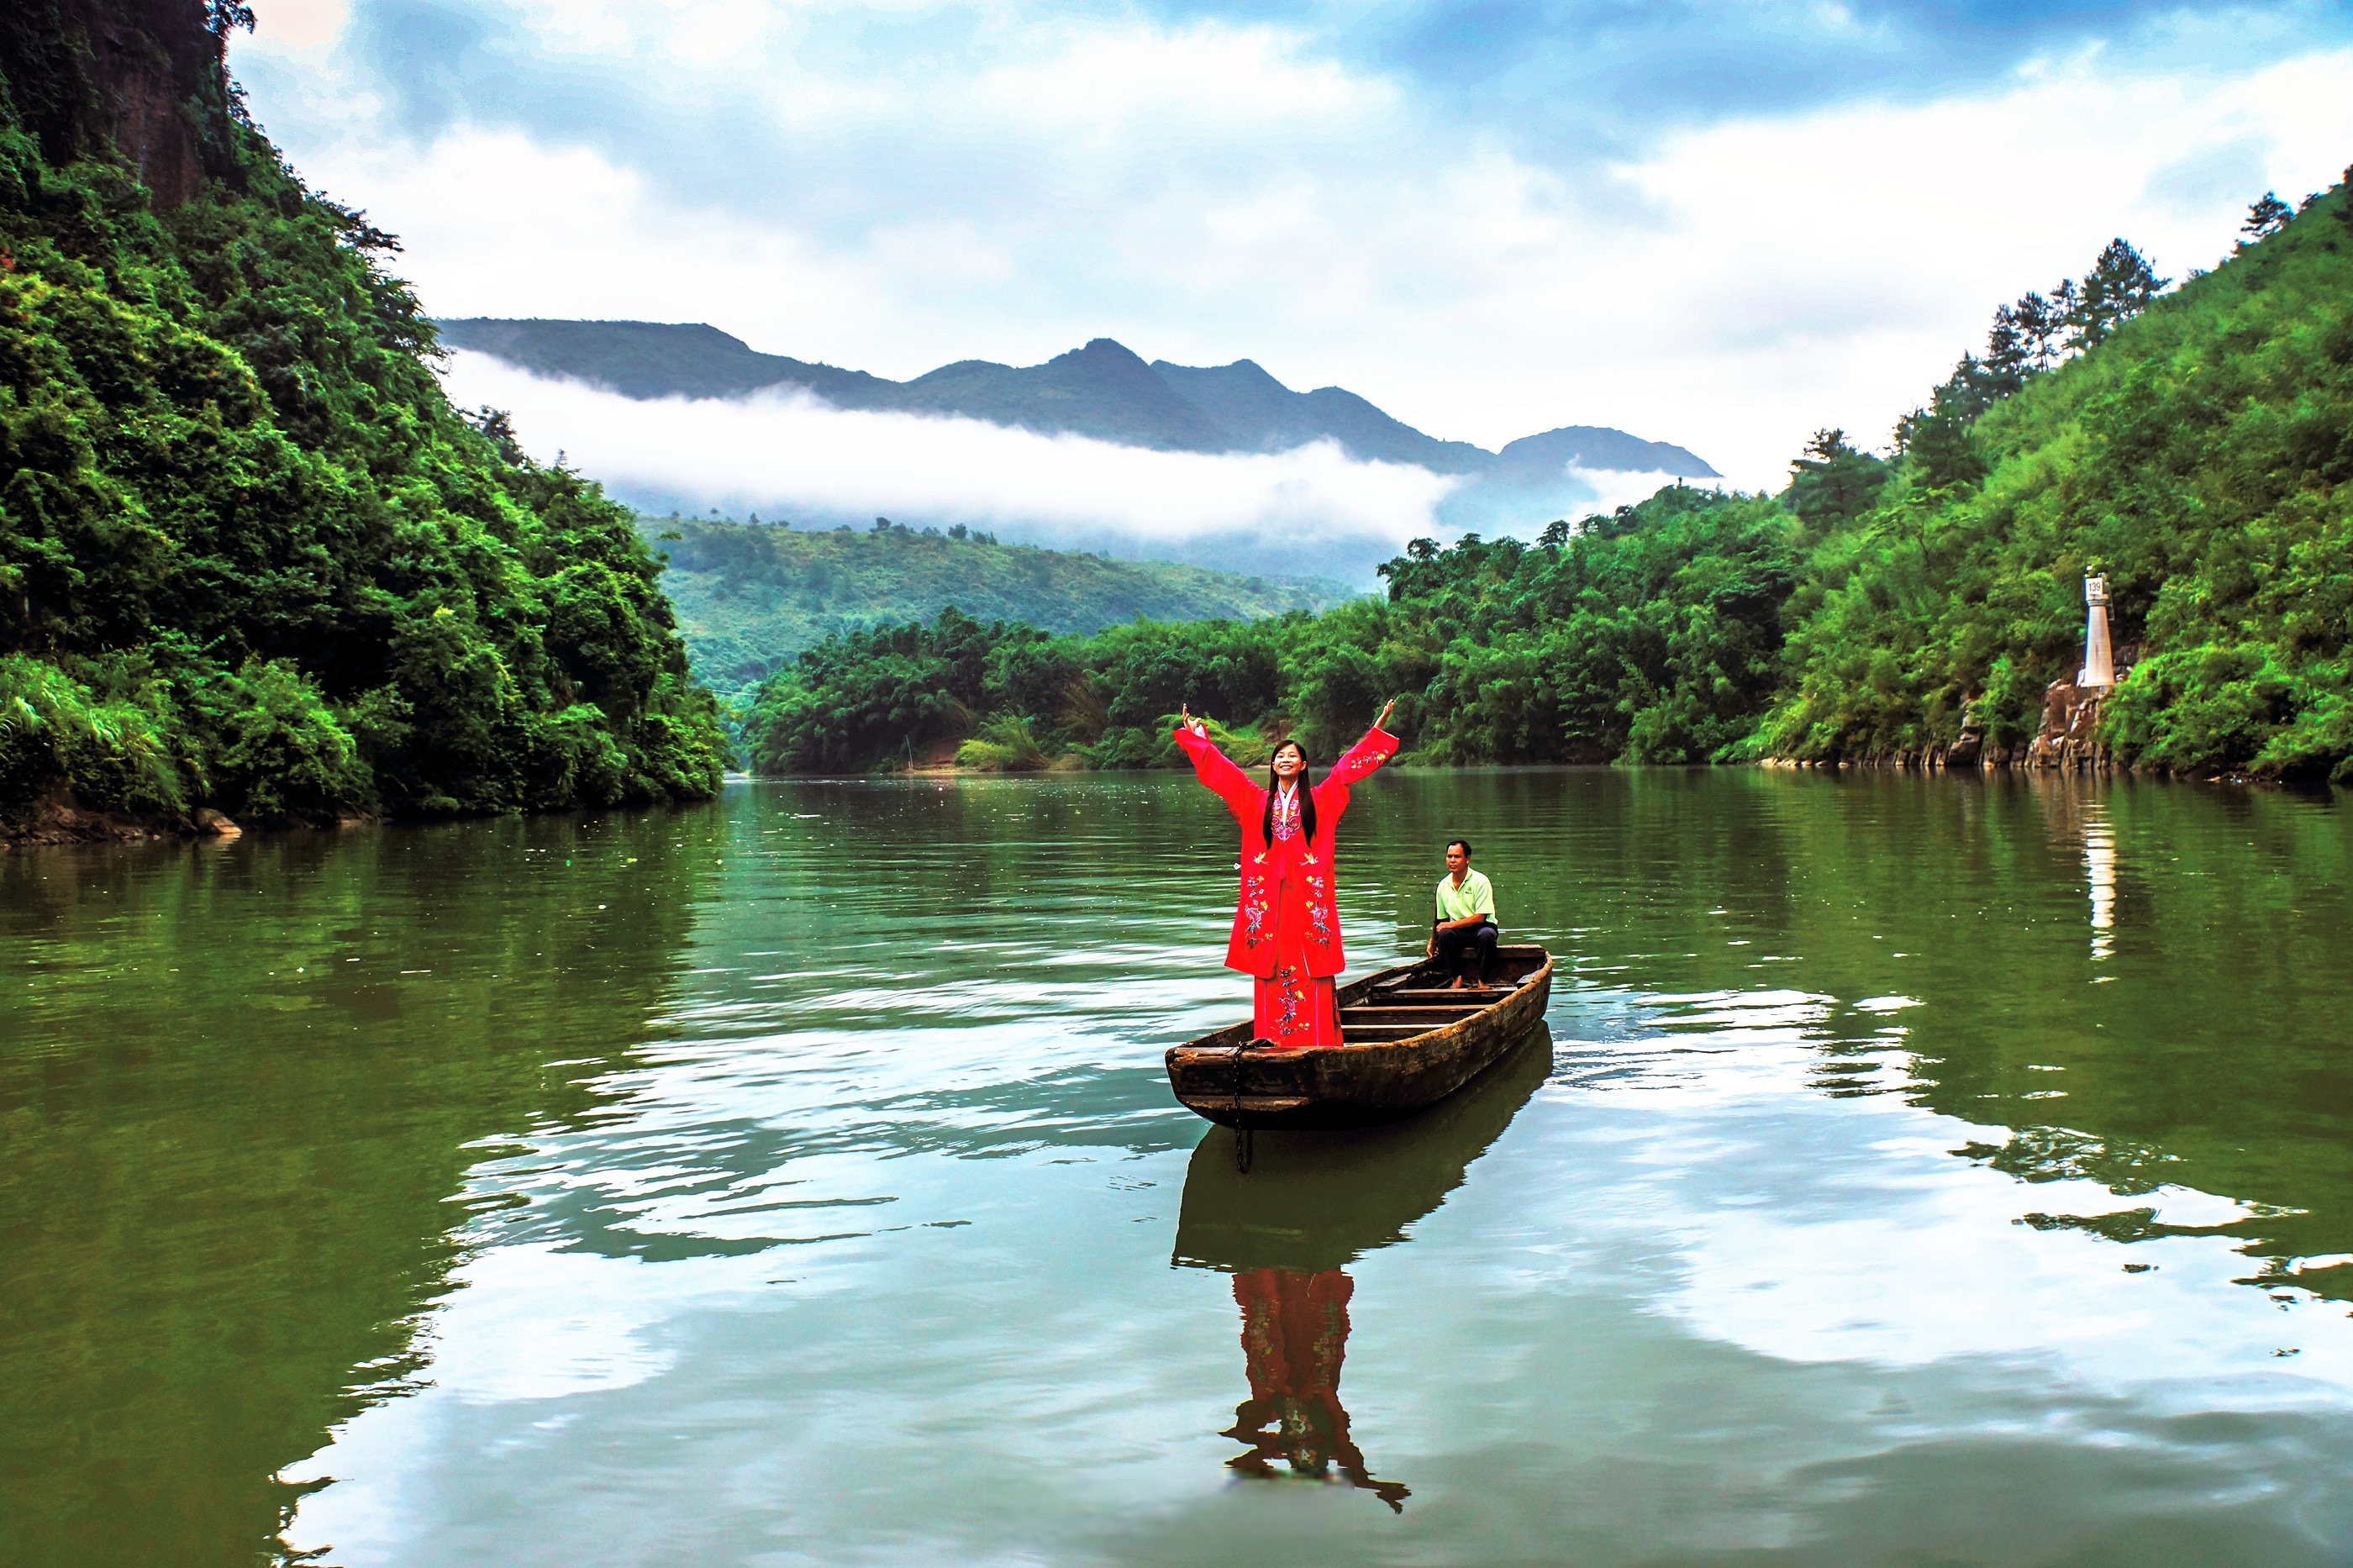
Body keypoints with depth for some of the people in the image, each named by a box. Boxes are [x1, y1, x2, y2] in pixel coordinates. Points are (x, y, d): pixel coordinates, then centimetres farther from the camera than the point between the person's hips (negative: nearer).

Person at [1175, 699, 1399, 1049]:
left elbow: (1350, 765, 10)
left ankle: (1318, 1043, -3)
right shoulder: (1257, 801, 13)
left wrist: (1378, 729, 8)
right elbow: (1220, 769, 17)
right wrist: (1195, 735, 19)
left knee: (1311, 968, -4)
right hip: (1268, 895, 2)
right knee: (1270, 968, 0)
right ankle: (1273, 1044, 2)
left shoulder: (1321, 799, 9)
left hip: (1308, 894, -2)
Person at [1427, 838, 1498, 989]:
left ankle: (1483, 980, -21)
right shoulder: (1443, 885, 4)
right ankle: (1457, 978, -18)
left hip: (1481, 927, -3)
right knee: (1444, 935, -30)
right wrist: (1432, 942, 3)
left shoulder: (1480, 881, -11)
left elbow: (1480, 917, -16)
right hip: (1457, 931, 3)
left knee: (1486, 935, -37)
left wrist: (1451, 924, -20)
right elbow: (1441, 919, 13)